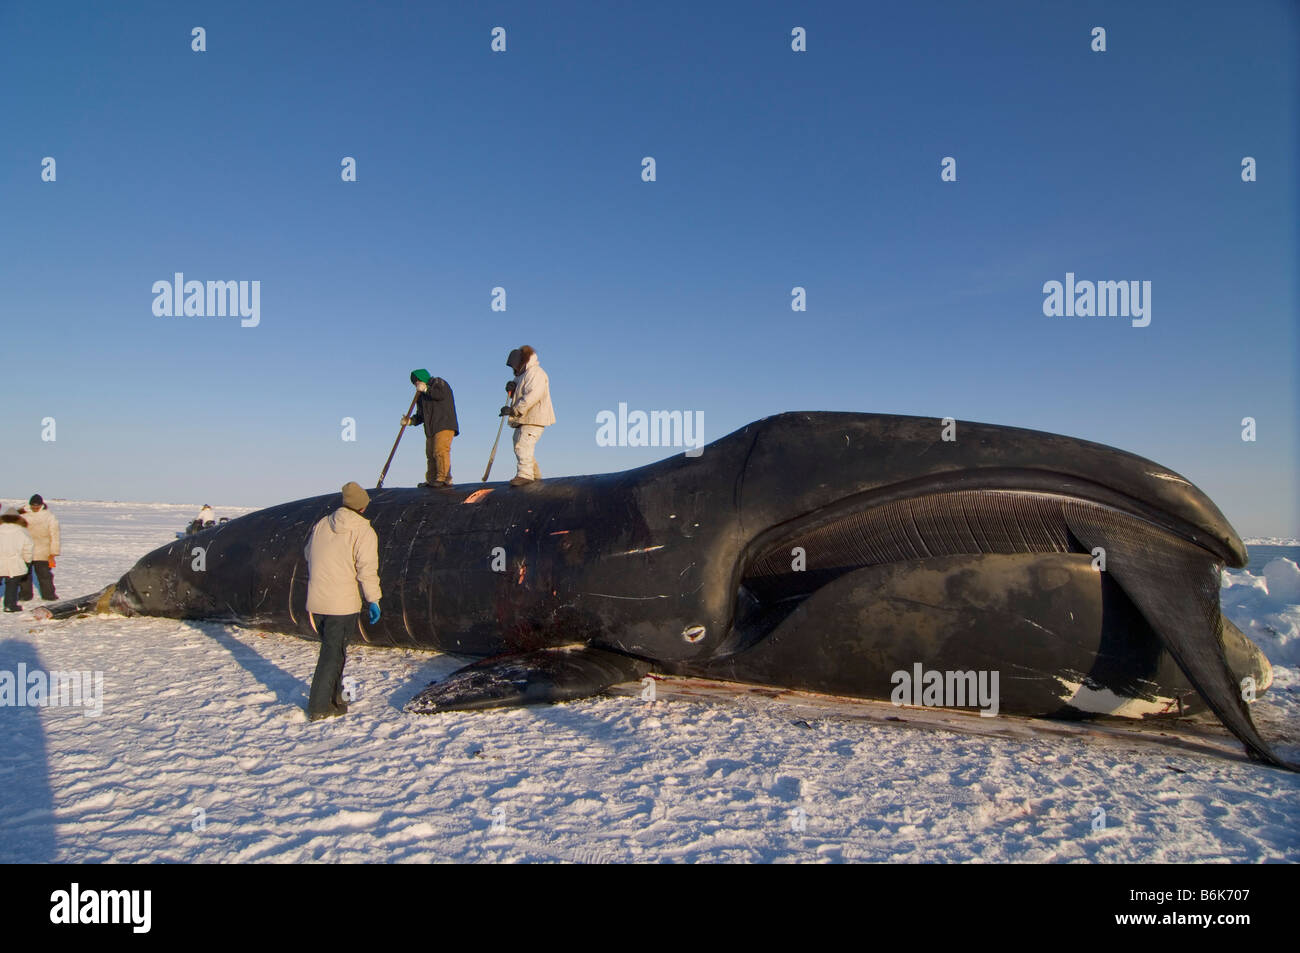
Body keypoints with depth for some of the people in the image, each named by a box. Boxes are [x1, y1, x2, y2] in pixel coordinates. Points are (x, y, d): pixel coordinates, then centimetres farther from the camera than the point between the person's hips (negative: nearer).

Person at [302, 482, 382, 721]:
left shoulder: (321, 525, 10)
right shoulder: (363, 531, -9)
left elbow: (309, 558, 18)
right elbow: (367, 569, -13)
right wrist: (373, 600, -5)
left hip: (315, 602, 6)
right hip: (342, 604, -6)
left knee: (331, 649, 20)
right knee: (333, 654, 3)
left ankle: (334, 698, 29)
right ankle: (319, 706, 5)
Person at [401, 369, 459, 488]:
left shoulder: (438, 382, 6)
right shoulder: (422, 396, 26)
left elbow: (442, 394, -16)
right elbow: (420, 416, 22)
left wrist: (426, 389, -7)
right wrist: (410, 420, 4)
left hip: (444, 425, -8)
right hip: (430, 428, 8)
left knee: (441, 451, -18)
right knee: (430, 454, 6)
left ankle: (444, 479, -21)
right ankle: (432, 480, 10)